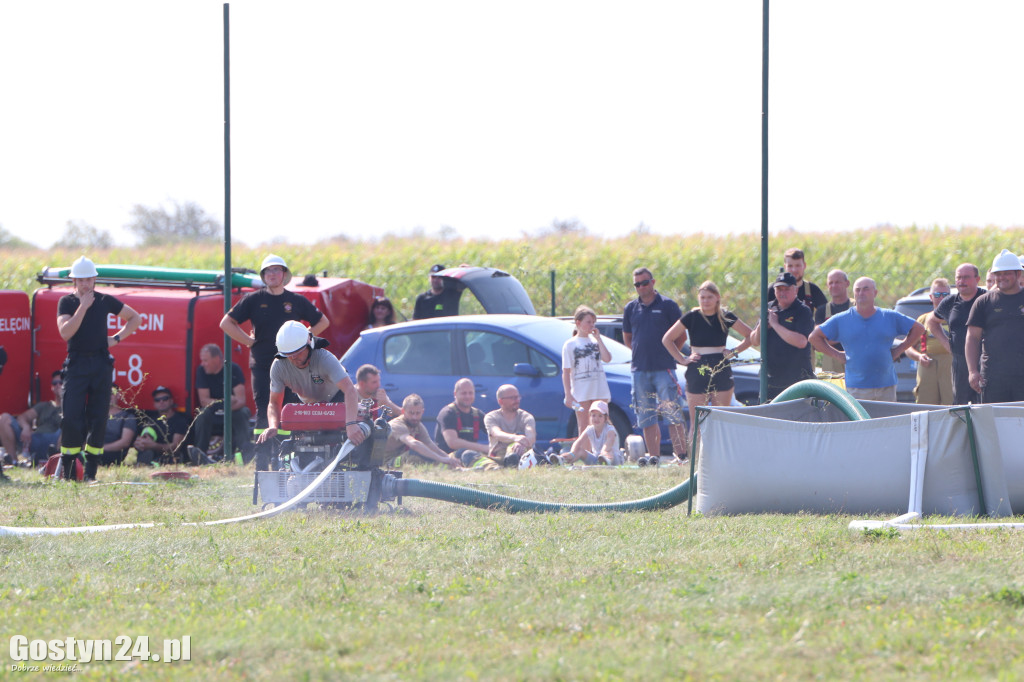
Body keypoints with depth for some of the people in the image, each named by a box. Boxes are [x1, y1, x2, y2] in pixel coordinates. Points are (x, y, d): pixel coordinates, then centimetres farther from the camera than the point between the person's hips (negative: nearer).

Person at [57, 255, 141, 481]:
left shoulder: (105, 301, 8)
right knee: (71, 418, -10)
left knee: (98, 419, 0)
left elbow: (134, 318, 20)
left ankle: (91, 472, 4)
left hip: (101, 363, 2)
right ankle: (65, 470, -5)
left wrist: (117, 338, 7)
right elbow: (65, 332, -13)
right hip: (76, 365, -2)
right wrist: (83, 306, -15)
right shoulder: (66, 302, 3)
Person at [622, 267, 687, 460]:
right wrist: (642, 353, 10)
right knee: (646, 418, 4)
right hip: (640, 370, 4)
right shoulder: (631, 308, 11)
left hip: (664, 369, -4)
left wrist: (670, 354, 2)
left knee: (673, 415, -8)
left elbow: (681, 336, 6)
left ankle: (681, 455, -10)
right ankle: (654, 457, 8)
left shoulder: (667, 305, 1)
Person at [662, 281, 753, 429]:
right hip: (697, 372, -1)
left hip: (721, 372, 1)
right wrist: (682, 359, -1)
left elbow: (751, 336, 13)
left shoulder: (726, 317, 4)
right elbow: (667, 339, 6)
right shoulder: (692, 317, 0)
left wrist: (734, 352, 2)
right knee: (697, 423, -4)